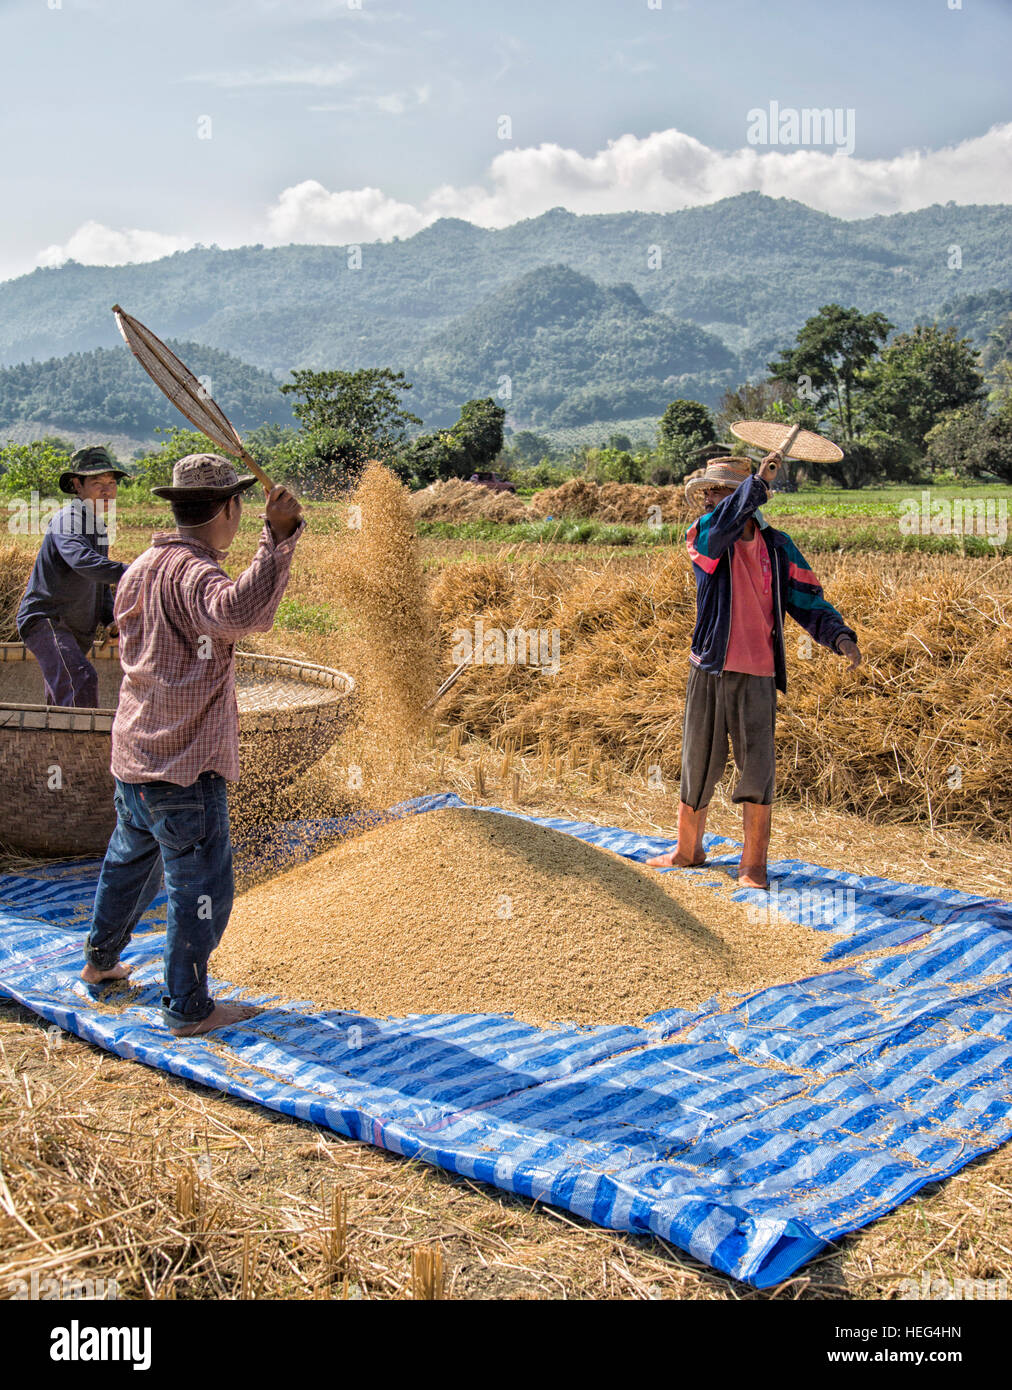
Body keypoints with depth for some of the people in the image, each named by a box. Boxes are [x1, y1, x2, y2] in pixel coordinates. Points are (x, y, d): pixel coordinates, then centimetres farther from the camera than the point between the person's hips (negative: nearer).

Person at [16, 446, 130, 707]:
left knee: (61, 702, 15)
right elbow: (82, 560, -35)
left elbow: (100, 585, 23)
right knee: (82, 680, -29)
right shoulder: (67, 520, -13)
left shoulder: (100, 529, 16)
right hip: (45, 621, -10)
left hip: (75, 632, 10)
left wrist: (110, 619, 4)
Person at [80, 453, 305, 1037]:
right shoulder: (191, 572, -20)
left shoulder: (143, 567, 9)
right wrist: (277, 538, -43)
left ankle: (100, 961, 45)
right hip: (185, 763, -9)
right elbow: (240, 611, -42)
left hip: (135, 753, 10)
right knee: (202, 885, 2)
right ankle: (188, 1009, 11)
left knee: (132, 859, 28)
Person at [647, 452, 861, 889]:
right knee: (697, 766, 11)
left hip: (757, 676, 0)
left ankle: (753, 865, 10)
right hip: (709, 672, 0)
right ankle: (688, 850, 30)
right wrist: (758, 482, -30)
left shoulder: (777, 547, 4)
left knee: (757, 769, -1)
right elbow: (721, 524, -25)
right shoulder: (703, 539, 0)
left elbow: (808, 602, 4)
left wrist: (840, 636, -12)